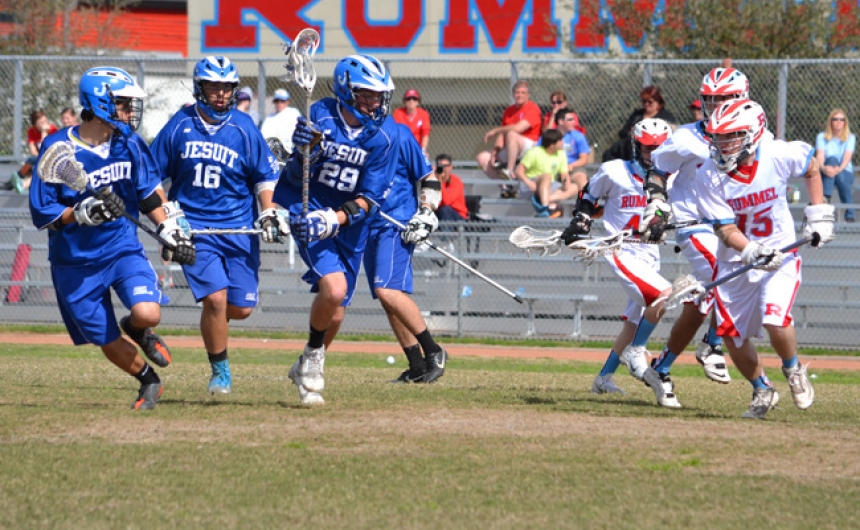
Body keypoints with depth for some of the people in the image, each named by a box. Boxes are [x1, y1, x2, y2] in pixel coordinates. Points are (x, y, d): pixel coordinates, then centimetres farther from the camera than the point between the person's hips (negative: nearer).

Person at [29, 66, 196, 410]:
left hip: (123, 248, 2)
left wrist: (169, 230, 10)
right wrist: (84, 213, -27)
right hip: (76, 262, -2)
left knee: (147, 314, -23)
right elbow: (43, 215, -13)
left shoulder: (130, 144, -3)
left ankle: (135, 329, 15)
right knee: (109, 343, 3)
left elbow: (149, 192, 14)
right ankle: (149, 381, 33)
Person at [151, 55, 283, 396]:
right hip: (194, 228, -2)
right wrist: (167, 210, -2)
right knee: (215, 298, -17)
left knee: (241, 309, -2)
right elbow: (153, 173, 9)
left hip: (239, 227, 2)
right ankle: (220, 371, 0)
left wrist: (268, 213, -4)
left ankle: (213, 316, 35)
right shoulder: (180, 126, 0)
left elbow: (265, 177, 10)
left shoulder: (244, 129, 1)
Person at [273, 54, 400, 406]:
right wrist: (309, 150, -35)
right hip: (308, 211, -3)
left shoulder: (384, 133, -10)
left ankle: (308, 369, 34)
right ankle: (313, 354, 4)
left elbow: (369, 198, -10)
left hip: (349, 222, 3)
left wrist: (337, 218, -25)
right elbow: (298, 173, -14)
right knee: (334, 289, -23)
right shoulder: (320, 116, -15)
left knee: (334, 310, 8)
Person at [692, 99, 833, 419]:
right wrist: (751, 252, -35)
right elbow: (725, 228, -17)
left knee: (775, 320, -23)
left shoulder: (779, 156, -17)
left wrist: (818, 215, 3)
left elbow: (811, 167, 6)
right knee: (732, 334, 2)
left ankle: (793, 369, 9)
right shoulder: (709, 177, -16)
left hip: (781, 254, -2)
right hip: (735, 262, 2)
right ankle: (761, 390, 29)